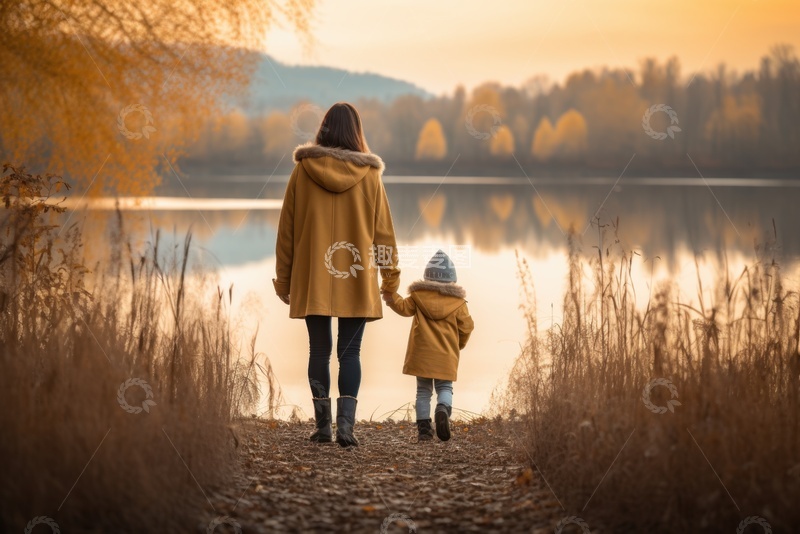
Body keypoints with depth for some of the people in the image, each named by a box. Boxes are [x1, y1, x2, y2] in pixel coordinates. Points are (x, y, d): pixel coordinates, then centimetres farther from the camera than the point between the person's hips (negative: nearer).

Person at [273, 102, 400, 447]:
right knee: (350, 352, 3)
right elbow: (383, 229, 3)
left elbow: (287, 229, 3)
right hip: (356, 280, -1)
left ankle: (323, 427, 12)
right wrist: (390, 275, 11)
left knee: (319, 350, 8)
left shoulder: (302, 171, -1)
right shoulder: (369, 174, -2)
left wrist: (283, 278, 11)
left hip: (313, 278, 1)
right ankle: (345, 425, -8)